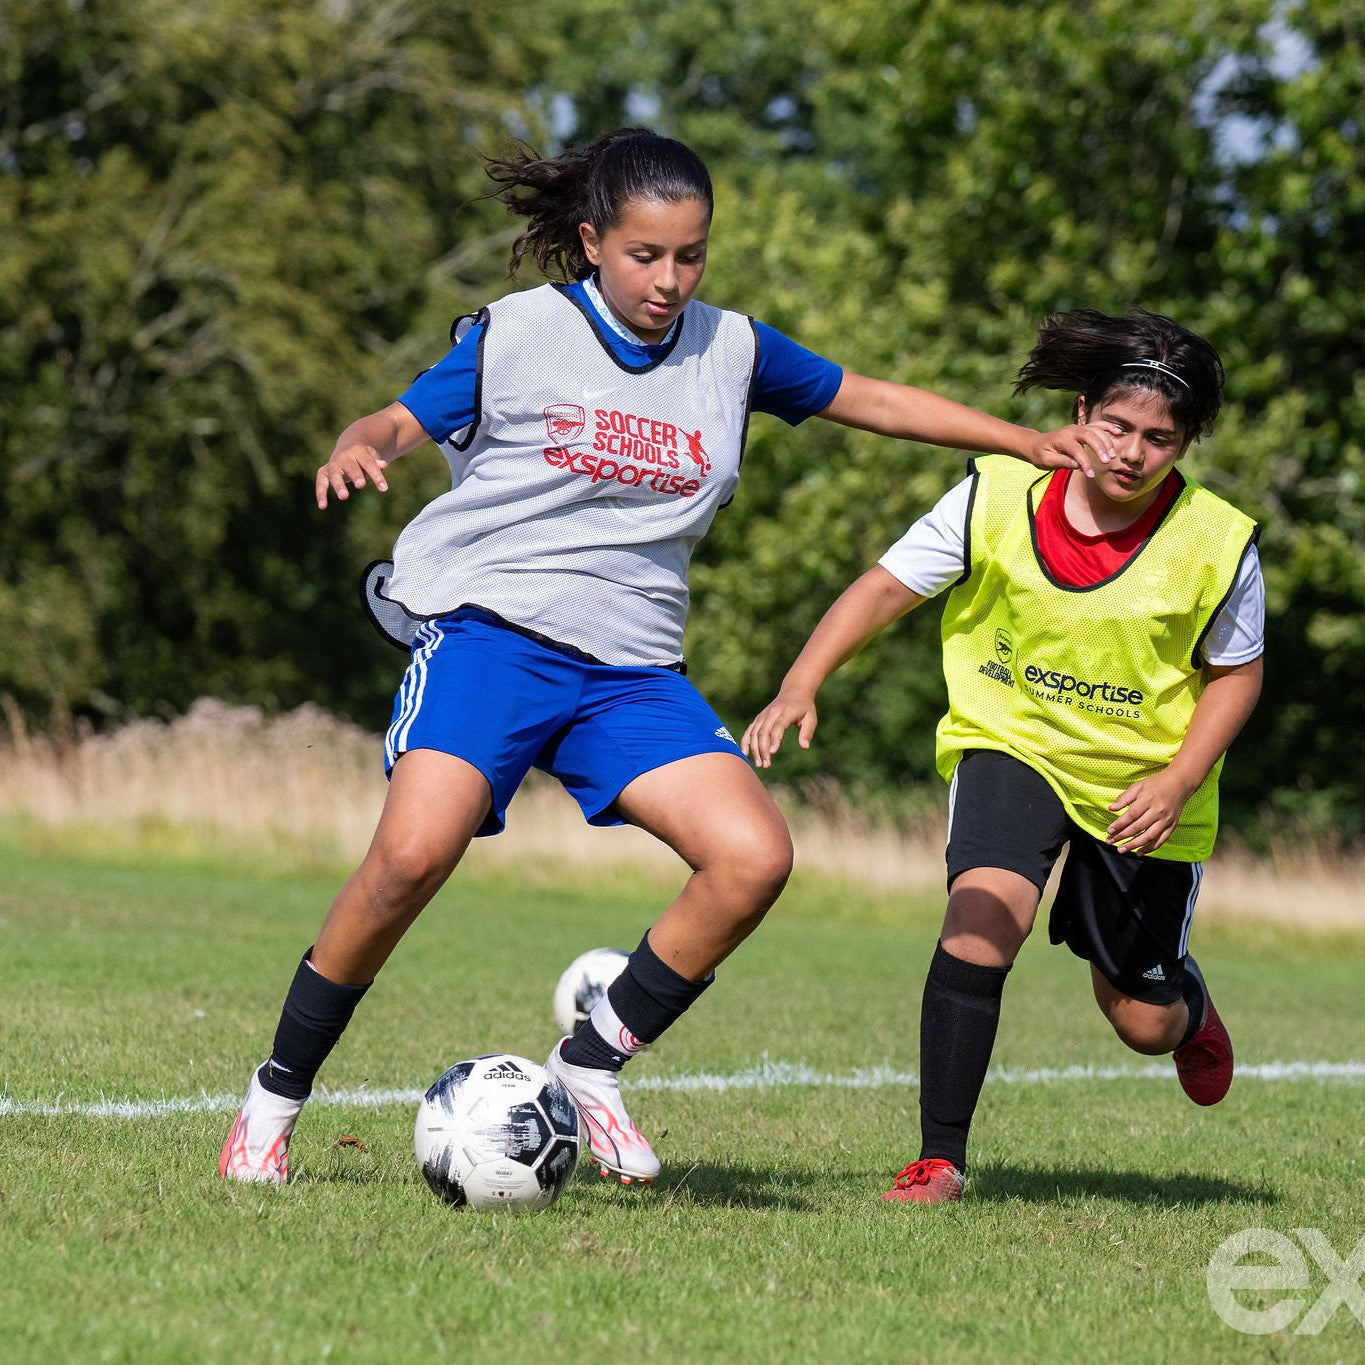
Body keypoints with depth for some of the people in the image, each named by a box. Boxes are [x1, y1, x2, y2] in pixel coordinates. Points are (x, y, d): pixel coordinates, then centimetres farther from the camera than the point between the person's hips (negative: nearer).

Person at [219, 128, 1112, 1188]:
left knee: (753, 859, -17)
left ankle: (593, 1063, 2)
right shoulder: (518, 334, 0)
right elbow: (398, 423, 4)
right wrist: (357, 452, -20)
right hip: (489, 628, -4)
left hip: (632, 668, 4)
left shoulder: (730, 350, 10)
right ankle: (278, 1092, -7)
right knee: (413, 854, -27)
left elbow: (875, 401, 20)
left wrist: (1027, 441, 17)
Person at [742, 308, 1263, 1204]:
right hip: (1013, 743, 0)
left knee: (1142, 1021, 8)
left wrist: (1181, 780, -18)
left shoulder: (1219, 544, -17)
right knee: (984, 913, -29)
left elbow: (1235, 673, -3)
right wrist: (801, 687, -19)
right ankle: (940, 1157, -18)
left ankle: (1188, 1005, 49)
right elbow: (890, 585, -7)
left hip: (1143, 784, 0)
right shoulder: (1000, 496, -16)